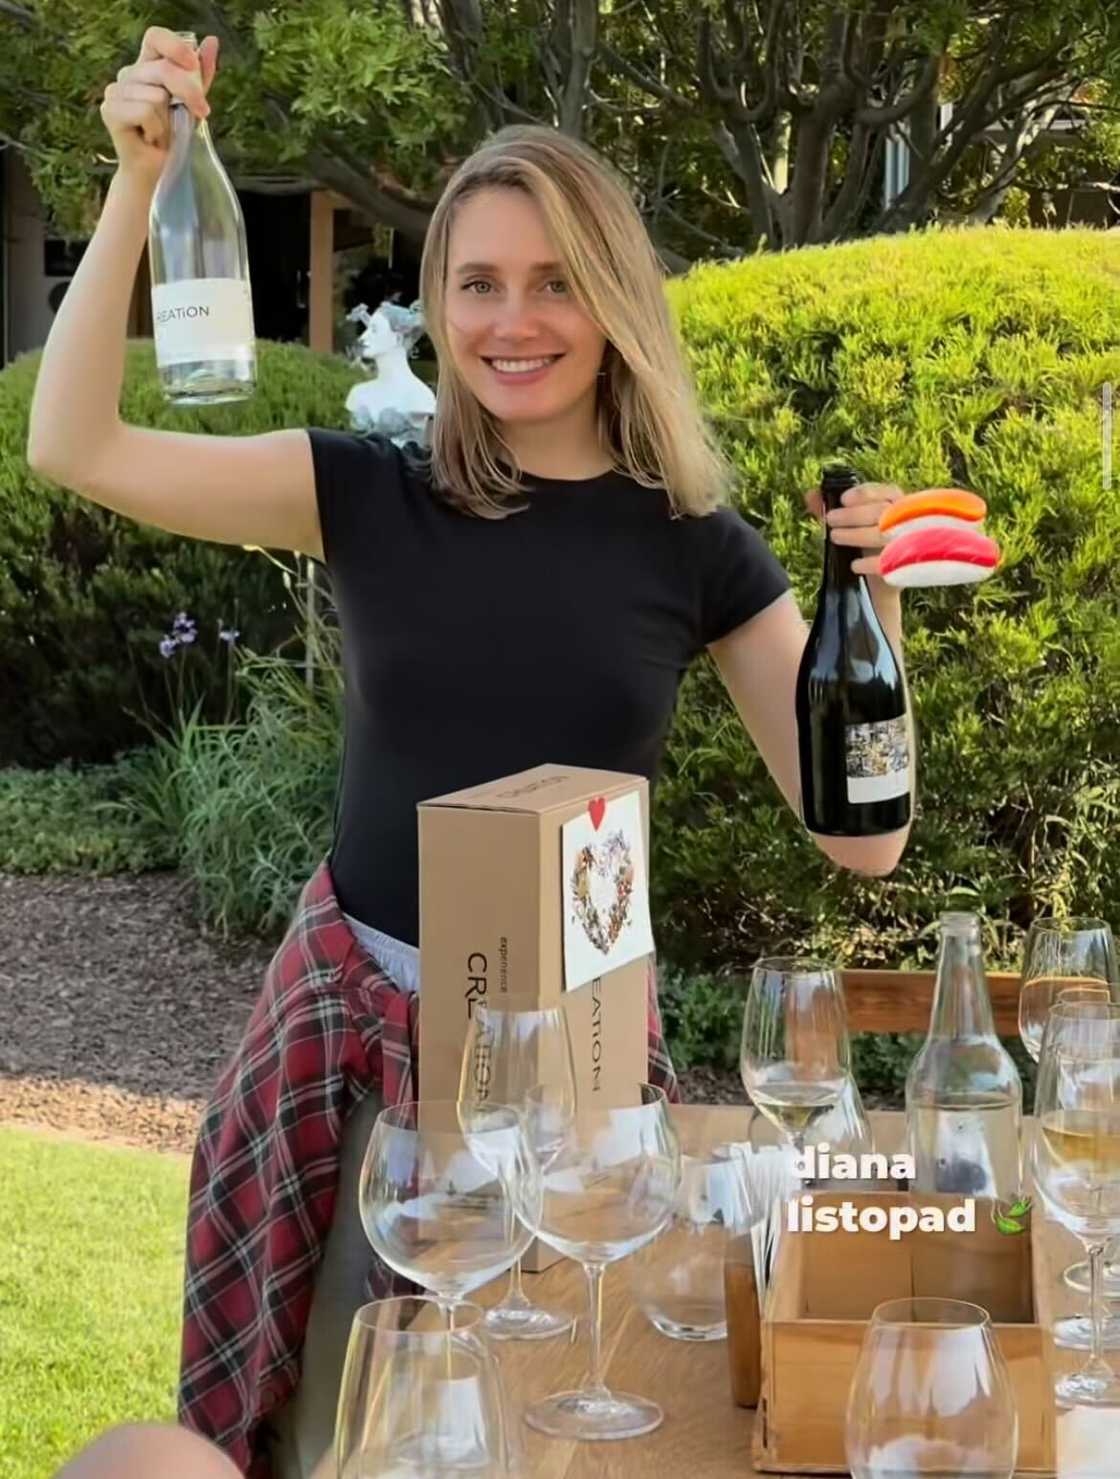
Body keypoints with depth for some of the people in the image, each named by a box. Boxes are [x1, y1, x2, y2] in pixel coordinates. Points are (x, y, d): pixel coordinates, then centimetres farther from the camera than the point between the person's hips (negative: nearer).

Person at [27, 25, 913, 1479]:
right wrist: (138, 182, -16)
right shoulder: (374, 497, -2)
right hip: (357, 1016, 1)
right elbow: (74, 445, -9)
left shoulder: (692, 543, -3)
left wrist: (876, 604, -19)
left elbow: (861, 835, -4)